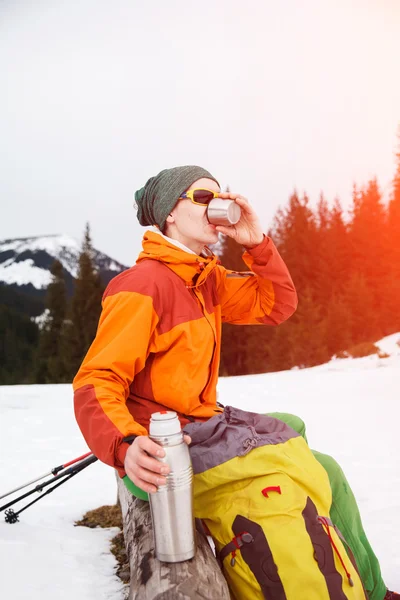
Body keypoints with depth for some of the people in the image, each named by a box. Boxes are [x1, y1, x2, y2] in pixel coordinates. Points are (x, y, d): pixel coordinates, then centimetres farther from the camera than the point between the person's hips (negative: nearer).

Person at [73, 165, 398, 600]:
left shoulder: (207, 280, 9)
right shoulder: (144, 283, -19)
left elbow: (276, 305, 10)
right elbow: (97, 382, -24)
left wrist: (257, 243, -4)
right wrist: (126, 445, -43)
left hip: (202, 423, 10)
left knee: (290, 425, 25)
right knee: (324, 472, -7)